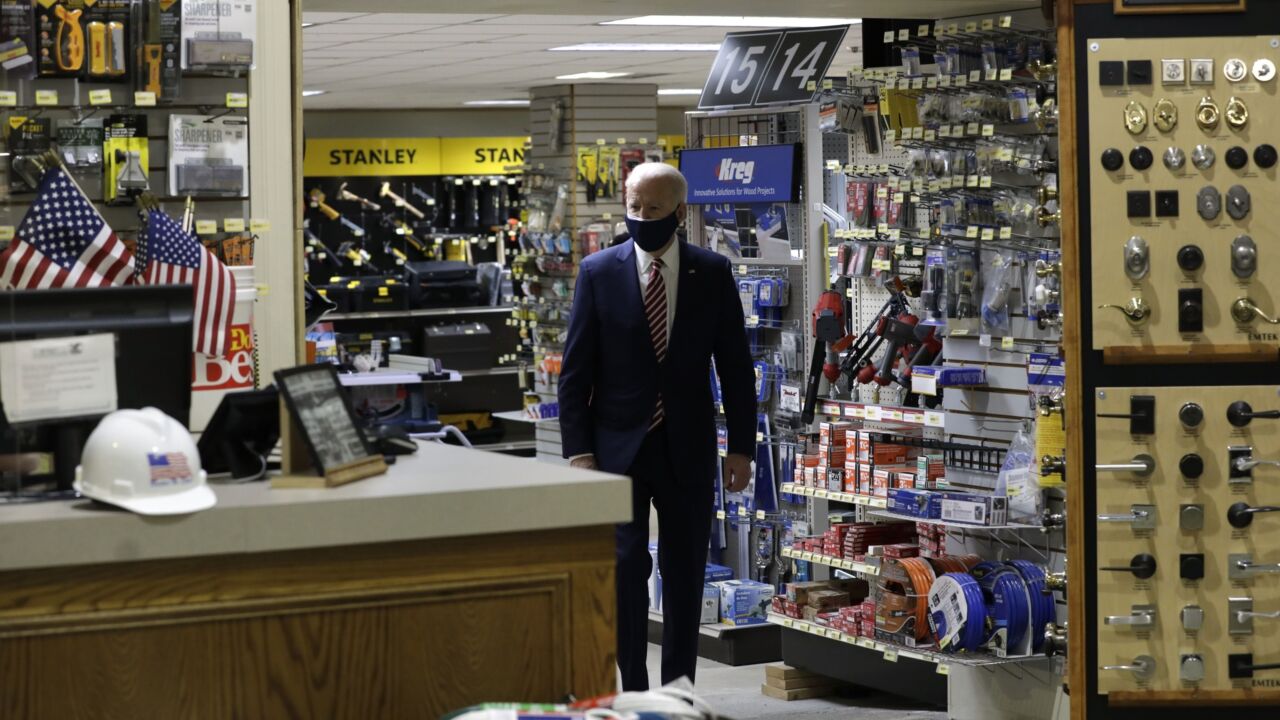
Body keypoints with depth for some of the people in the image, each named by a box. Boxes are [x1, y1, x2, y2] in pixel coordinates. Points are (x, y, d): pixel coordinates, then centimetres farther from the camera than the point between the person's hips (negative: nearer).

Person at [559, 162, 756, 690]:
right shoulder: (598, 272, -2)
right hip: (618, 448, -1)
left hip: (686, 449, 1)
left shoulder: (713, 273, 0)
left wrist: (741, 447, 0)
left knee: (685, 573, 7)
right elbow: (575, 370, -1)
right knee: (625, 567, -6)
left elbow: (736, 365, 4)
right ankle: (634, 691, 3)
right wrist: (579, 450, -8)